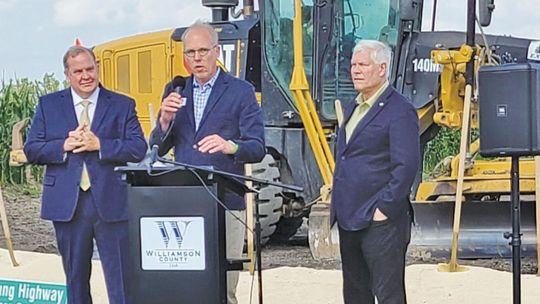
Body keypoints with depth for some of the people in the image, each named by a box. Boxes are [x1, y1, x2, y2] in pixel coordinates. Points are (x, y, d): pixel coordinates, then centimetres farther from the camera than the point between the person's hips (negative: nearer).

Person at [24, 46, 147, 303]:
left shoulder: (122, 105, 6)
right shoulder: (48, 105, 9)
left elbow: (139, 149, -4)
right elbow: (31, 150, 3)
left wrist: (100, 145, -15)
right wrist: (64, 146, -12)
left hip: (111, 203, -2)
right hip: (67, 205, 2)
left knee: (121, 281, -3)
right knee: (76, 280, 11)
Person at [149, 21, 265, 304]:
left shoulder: (241, 92, 2)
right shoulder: (175, 91, 14)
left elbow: (257, 148, -6)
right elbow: (157, 150, 13)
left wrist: (230, 146, -27)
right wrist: (165, 119, -7)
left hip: (225, 203, -4)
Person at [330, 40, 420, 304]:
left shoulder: (399, 111, -10)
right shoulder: (353, 109, 18)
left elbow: (407, 166, -17)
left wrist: (384, 209, -18)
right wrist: (338, 208, 17)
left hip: (381, 221, -9)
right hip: (349, 221, 9)